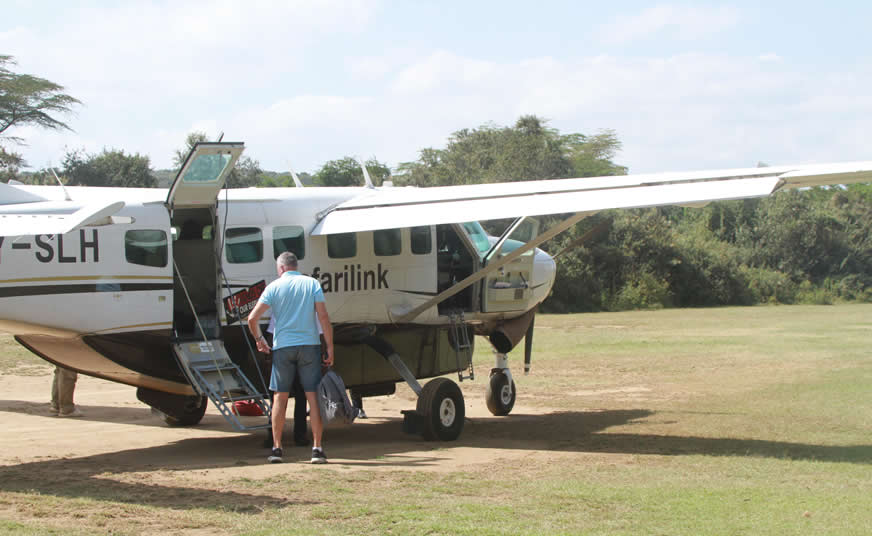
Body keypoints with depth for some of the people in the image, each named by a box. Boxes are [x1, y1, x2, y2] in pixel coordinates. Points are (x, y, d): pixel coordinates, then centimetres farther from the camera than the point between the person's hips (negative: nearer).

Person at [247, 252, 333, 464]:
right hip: (309, 344, 0)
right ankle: (317, 449, -1)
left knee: (280, 397, 9)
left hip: (283, 346, 0)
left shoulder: (274, 287, 2)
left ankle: (276, 448, 10)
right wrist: (330, 347, -1)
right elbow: (323, 317, -5)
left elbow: (252, 318, -4)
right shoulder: (312, 283, 3)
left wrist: (259, 339, 13)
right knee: (313, 397, 2)